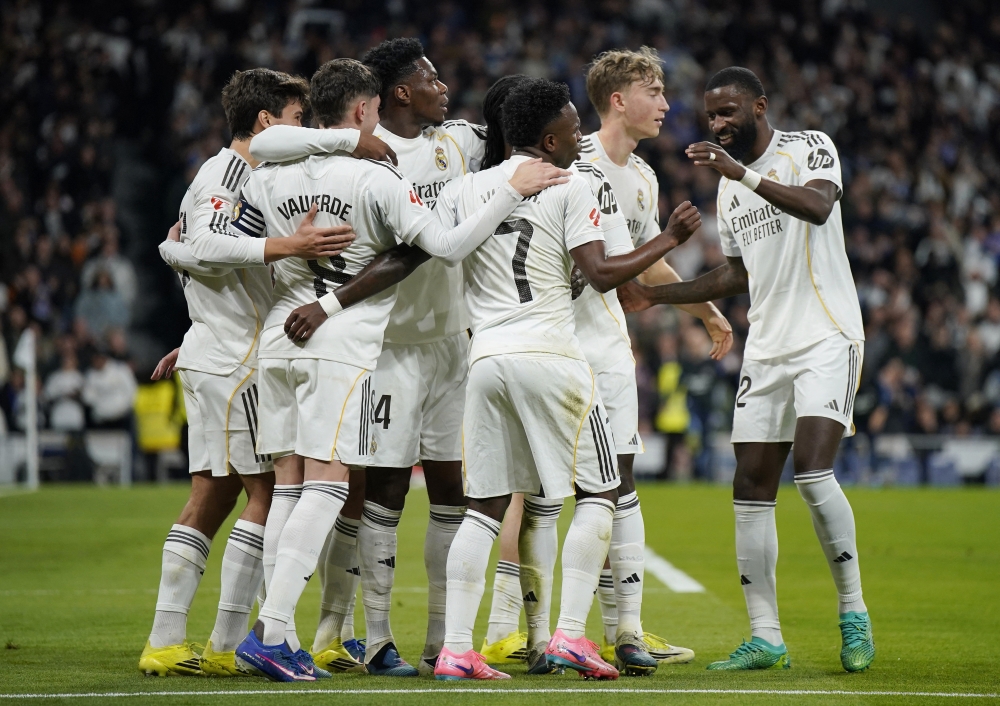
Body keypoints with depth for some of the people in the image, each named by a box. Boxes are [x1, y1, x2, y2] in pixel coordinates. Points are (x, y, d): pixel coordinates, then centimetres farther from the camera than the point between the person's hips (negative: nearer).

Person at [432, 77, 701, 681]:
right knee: (598, 493, 5)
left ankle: (456, 649, 0)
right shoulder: (570, 188, -1)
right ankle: (570, 633, -6)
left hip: (486, 356, 5)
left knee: (485, 506, 8)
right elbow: (600, 273, -8)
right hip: (551, 355, -5)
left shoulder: (463, 190, 12)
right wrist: (670, 239, 0)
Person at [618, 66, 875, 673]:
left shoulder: (810, 148, -5)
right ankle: (766, 638, 6)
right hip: (767, 349, 8)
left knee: (812, 470, -21)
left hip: (828, 338, -7)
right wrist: (656, 295, 22)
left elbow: (818, 207, -26)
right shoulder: (730, 186, 17)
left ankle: (854, 611, -5)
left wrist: (744, 172, -33)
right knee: (752, 489, 1)